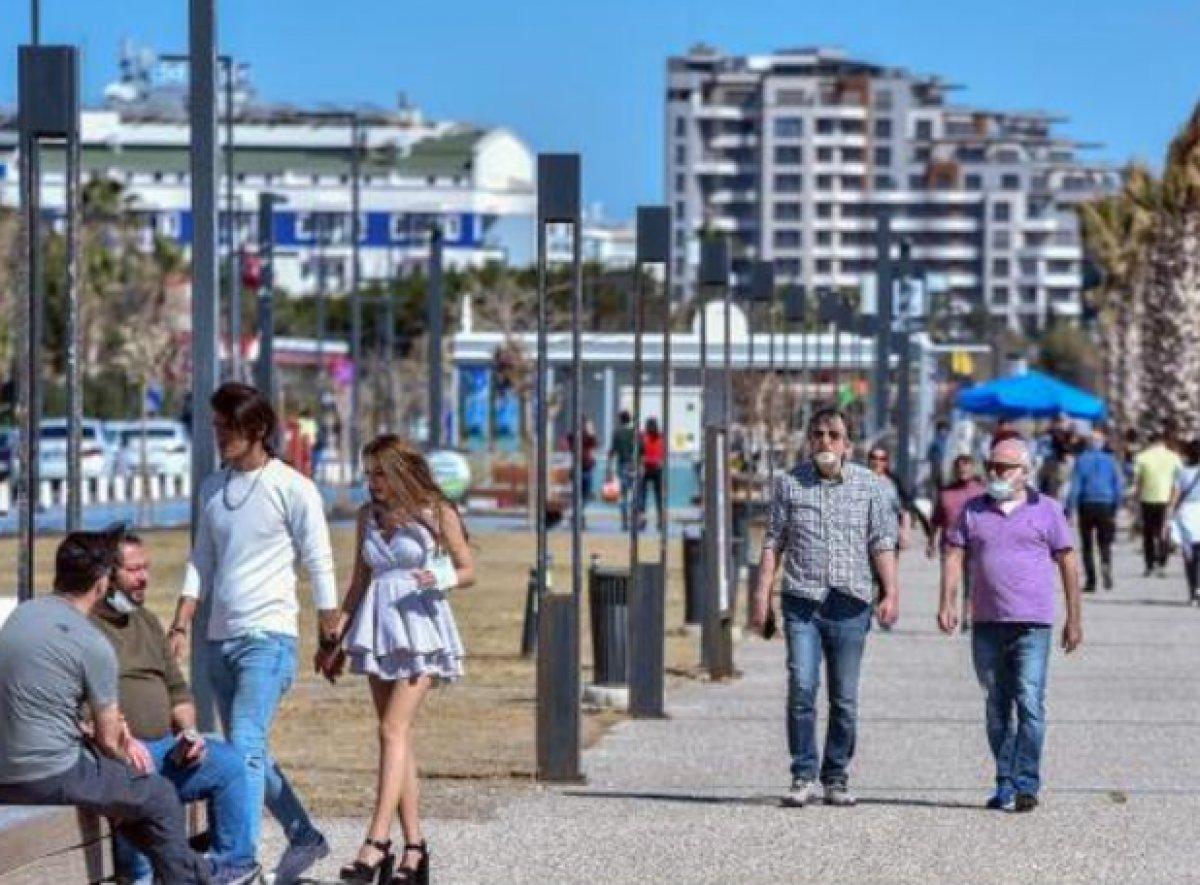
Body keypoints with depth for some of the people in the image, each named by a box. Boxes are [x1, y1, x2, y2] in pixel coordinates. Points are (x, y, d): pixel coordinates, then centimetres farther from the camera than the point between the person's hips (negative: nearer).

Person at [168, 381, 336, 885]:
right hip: (220, 638, 7)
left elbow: (320, 567, -4)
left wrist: (329, 637, -4)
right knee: (250, 752, 12)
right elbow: (201, 563, 17)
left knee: (245, 747, -18)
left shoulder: (292, 489, -6)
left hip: (268, 638, -7)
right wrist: (180, 627, 8)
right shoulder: (212, 489, 12)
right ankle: (304, 838, 27)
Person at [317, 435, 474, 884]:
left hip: (420, 627, -5)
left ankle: (376, 842, -22)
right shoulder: (369, 515, 11)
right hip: (378, 628, 5)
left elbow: (468, 570, 3)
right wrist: (335, 640, 16)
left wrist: (441, 580, -18)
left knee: (393, 731, -16)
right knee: (399, 738, 5)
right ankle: (414, 846, 8)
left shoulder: (437, 513, -3)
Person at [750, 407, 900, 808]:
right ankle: (803, 778, -6)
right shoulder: (789, 483, 7)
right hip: (802, 600, -1)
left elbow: (882, 543, 6)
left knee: (845, 698, 4)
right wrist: (762, 595, 1)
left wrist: (891, 592, -4)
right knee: (802, 688, -12)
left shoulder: (868, 485, 8)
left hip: (850, 604, 1)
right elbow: (774, 542, 8)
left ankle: (837, 779, 13)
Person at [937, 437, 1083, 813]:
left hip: (1032, 625, -3)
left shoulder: (1047, 510, 5)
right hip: (986, 623, 4)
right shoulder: (973, 511, 12)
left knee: (1029, 704, -12)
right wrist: (947, 603, -7)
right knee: (996, 708, 8)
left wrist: (1074, 619, 3)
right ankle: (1004, 785, 15)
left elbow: (1068, 565, 6)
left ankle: (1026, 785, -12)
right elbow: (953, 556, 7)